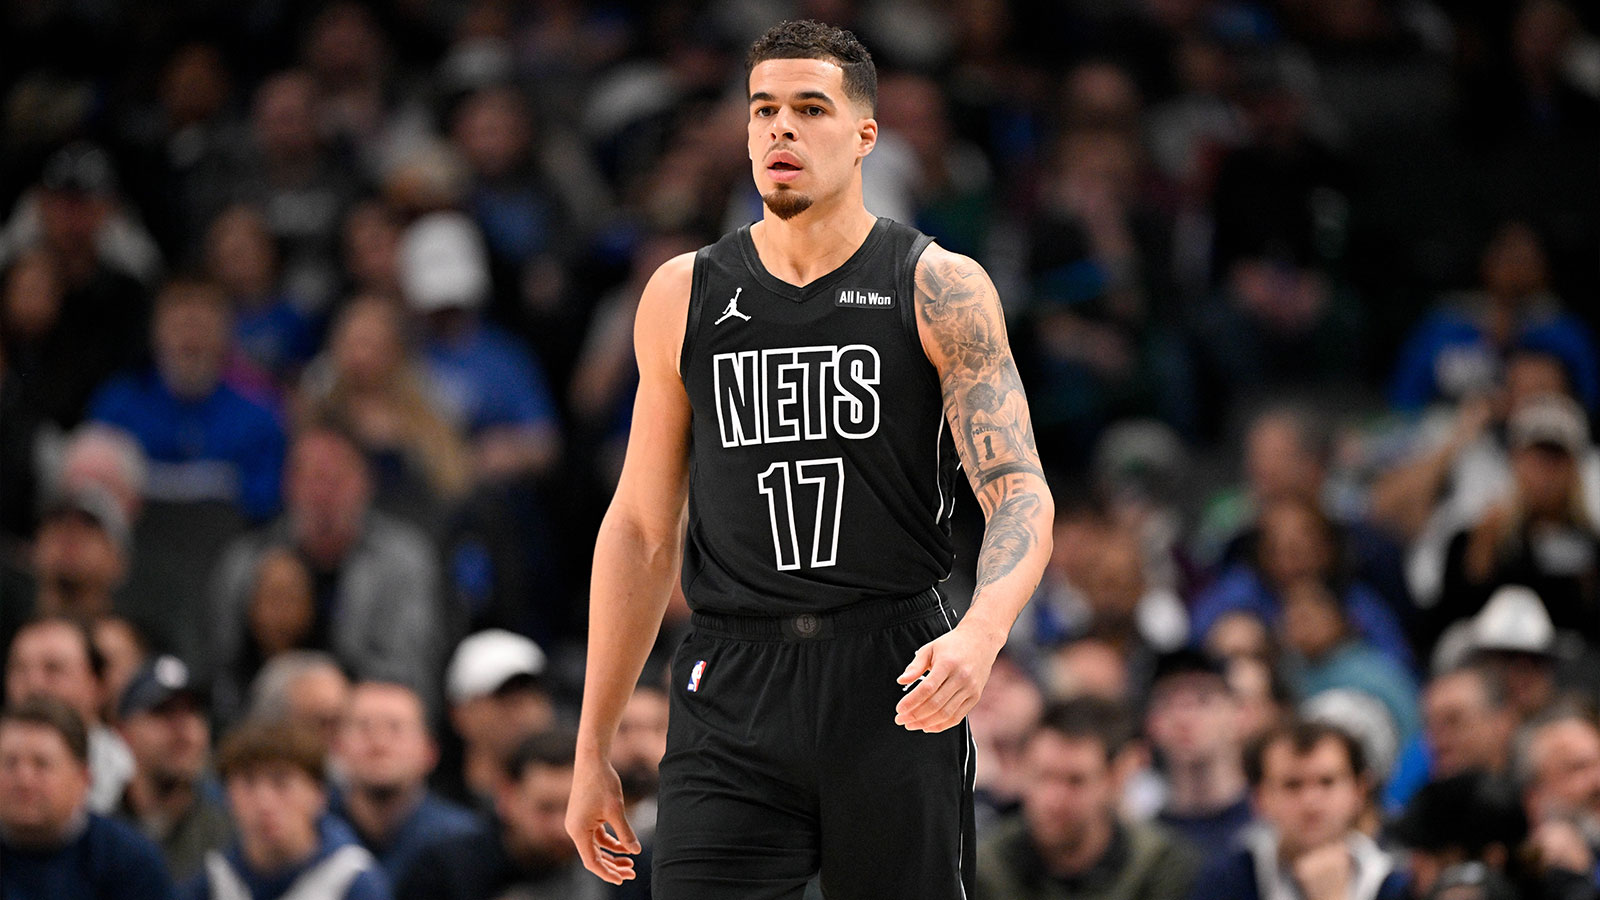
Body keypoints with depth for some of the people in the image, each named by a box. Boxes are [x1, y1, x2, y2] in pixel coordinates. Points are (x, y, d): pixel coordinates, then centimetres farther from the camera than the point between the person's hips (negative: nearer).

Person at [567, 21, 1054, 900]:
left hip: (896, 688, -1)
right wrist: (592, 751, 11)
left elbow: (1019, 494, -8)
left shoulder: (941, 290, 0)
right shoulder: (684, 296, 9)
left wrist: (979, 635, -30)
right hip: (731, 694, 1)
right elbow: (641, 531, 14)